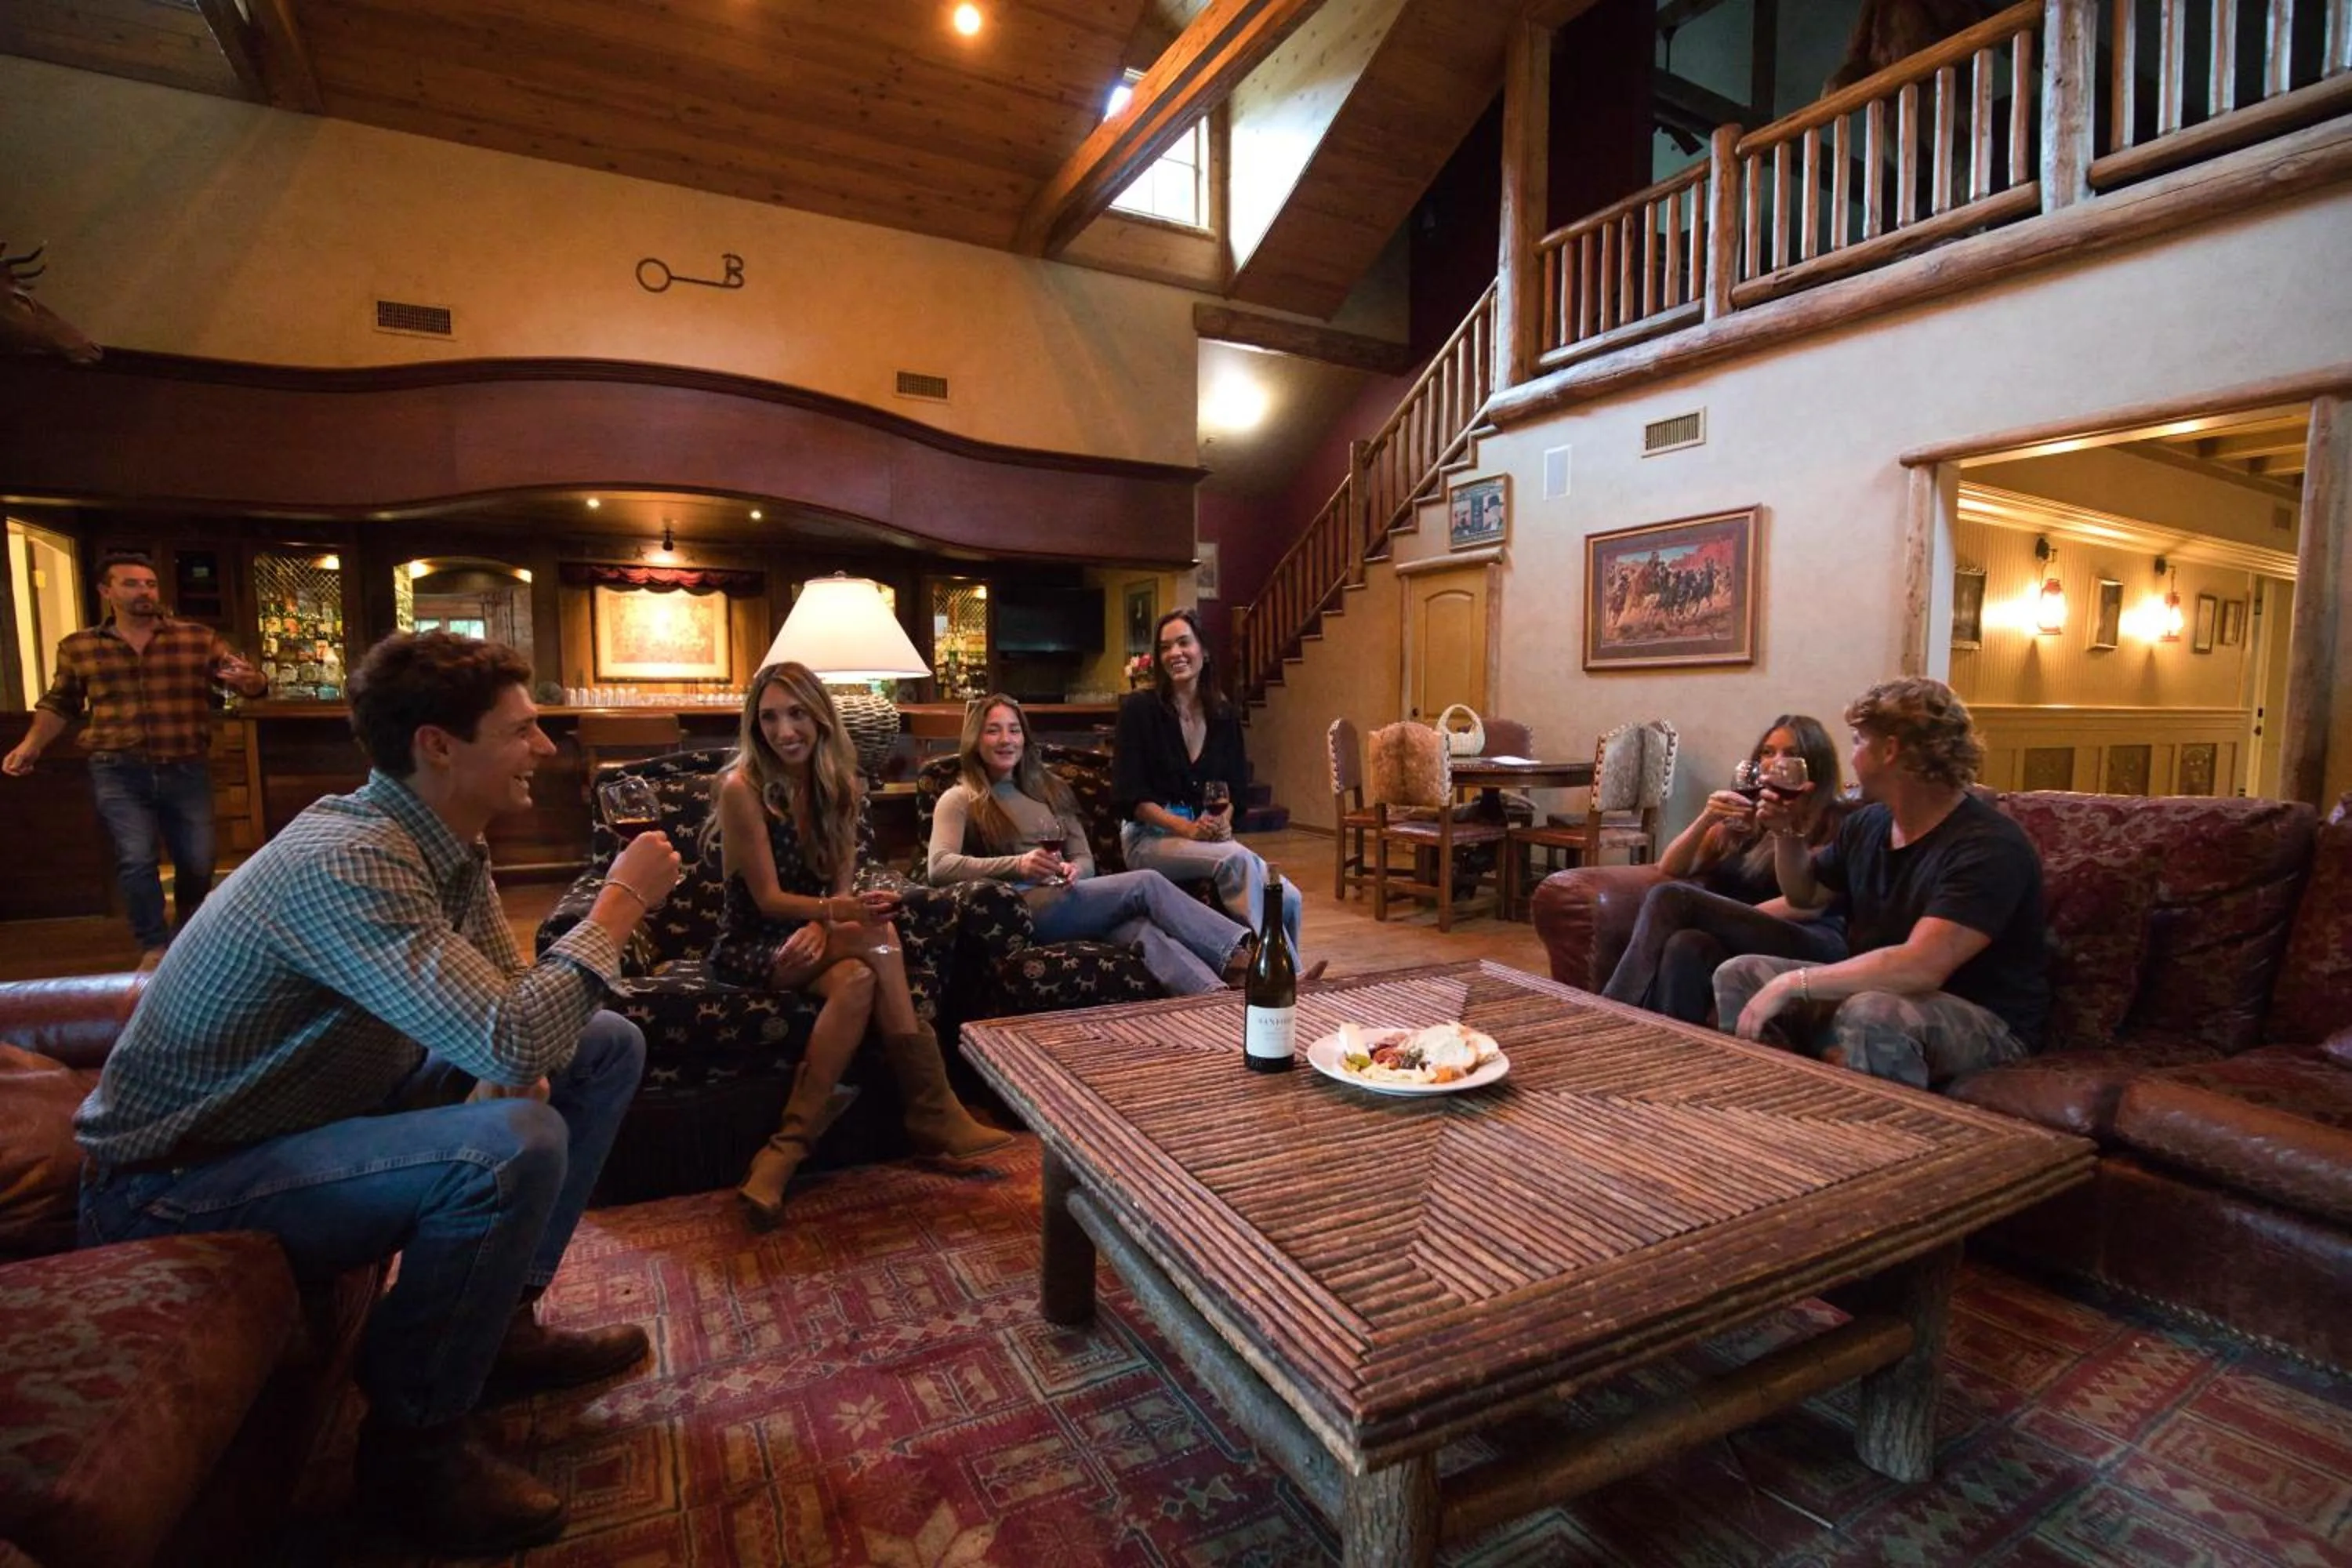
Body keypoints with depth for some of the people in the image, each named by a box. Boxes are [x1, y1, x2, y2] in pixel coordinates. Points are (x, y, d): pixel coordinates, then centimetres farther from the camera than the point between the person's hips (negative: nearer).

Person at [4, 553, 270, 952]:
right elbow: (59, 704, 19)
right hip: (118, 774, 0)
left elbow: (254, 684, -3)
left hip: (187, 771, 0)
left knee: (197, 864, 8)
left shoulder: (199, 638, 0)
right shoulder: (77, 647, 6)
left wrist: (248, 679, -27)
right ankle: (156, 949, 0)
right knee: (136, 860, -12)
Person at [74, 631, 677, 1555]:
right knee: (514, 1146, -33)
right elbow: (516, 1036, -39)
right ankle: (414, 1446, -7)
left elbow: (509, 1006, 6)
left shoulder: (448, 844, -2)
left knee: (607, 1046, 5)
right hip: (178, 1183, -9)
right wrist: (622, 900, -25)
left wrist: (512, 1075, -16)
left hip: (327, 1106, 9)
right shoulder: (346, 861, -31)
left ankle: (500, 1321, 15)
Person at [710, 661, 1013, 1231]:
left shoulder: (841, 784, 2)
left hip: (809, 936, 5)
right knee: (879, 939, -32)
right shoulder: (742, 787, -14)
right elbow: (768, 899, -17)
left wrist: (821, 926, -21)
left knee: (857, 980, -32)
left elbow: (841, 886, 1)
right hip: (751, 947, -5)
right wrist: (841, 912, -34)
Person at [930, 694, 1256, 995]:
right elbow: (939, 867, -10)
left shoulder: (1049, 788, 25)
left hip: (1066, 898, 4)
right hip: (1021, 911, -4)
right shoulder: (960, 800, 9)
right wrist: (1018, 865, -23)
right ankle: (1239, 954, -26)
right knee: (1146, 884, -24)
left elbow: (1086, 859, 18)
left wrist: (1073, 870, -8)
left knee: (1144, 930, -32)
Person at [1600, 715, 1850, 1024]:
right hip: (1740, 939, 4)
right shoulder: (1741, 817, 25)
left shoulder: (1833, 822, 10)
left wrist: (1734, 917, -16)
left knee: (1671, 899, -27)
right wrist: (1707, 818, 1)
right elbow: (1670, 868, 16)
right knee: (1686, 946, -35)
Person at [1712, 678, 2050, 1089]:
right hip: (1877, 992, 8)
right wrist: (1786, 834, 3)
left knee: (1871, 1014, -39)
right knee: (1737, 976, -1)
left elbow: (1921, 967, -35)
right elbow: (1804, 895, 22)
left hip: (1985, 1021, -8)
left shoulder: (1988, 847, -22)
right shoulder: (1866, 824, 4)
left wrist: (1792, 983, -30)